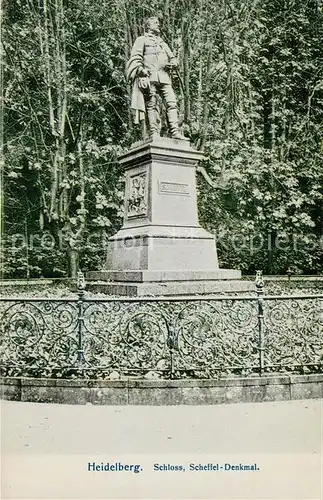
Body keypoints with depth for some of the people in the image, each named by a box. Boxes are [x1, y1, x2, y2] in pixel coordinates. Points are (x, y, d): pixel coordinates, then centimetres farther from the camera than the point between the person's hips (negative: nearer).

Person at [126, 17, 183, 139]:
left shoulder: (163, 43, 34)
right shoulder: (142, 40, 16)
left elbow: (173, 58, 28)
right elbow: (135, 57, 2)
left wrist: (172, 64, 4)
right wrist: (141, 69, -16)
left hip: (164, 77, 5)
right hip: (149, 77, -5)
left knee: (172, 102, -12)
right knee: (152, 104, -13)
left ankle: (175, 132, -20)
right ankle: (154, 133, -17)